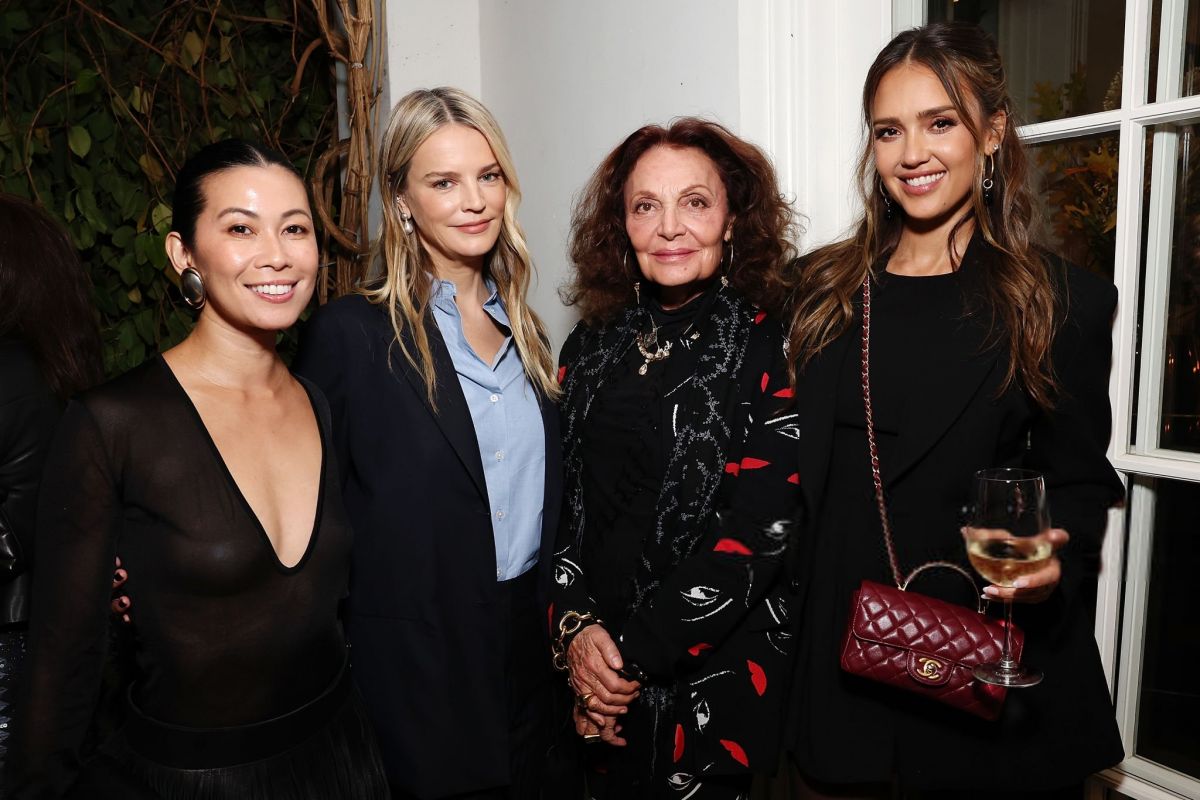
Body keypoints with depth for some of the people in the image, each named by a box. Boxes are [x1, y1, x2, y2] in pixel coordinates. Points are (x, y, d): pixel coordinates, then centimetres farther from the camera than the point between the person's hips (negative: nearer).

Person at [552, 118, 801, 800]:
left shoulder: (771, 345, -10)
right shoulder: (592, 348, 3)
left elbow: (759, 530, -16)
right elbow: (557, 502, 4)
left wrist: (635, 654, -14)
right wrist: (575, 627, -10)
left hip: (715, 679, -4)